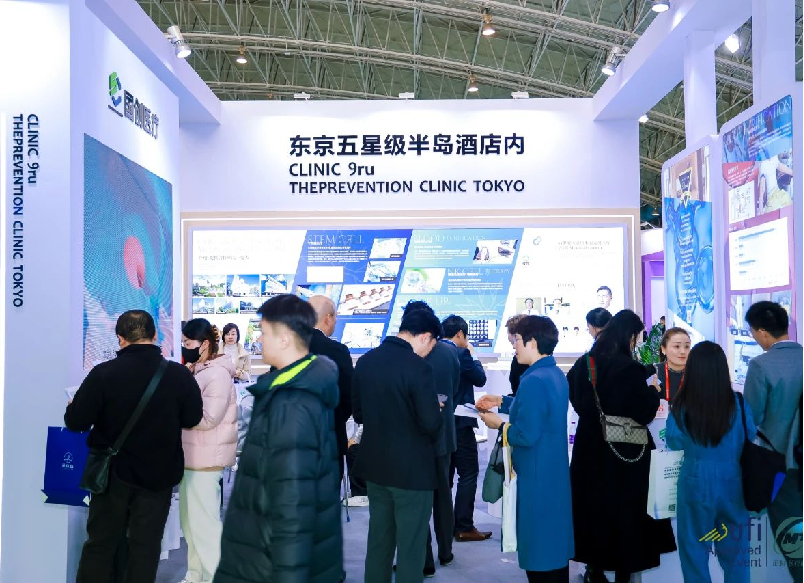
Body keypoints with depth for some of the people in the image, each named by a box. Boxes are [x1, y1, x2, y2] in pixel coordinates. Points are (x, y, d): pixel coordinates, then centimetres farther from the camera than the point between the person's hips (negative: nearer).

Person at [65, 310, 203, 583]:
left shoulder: (103, 373, -15)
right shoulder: (180, 374, -11)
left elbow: (75, 422, -10)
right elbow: (192, 418, 1)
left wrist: (73, 406, 12)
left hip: (114, 471, -1)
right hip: (160, 473, 1)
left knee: (100, 543, 14)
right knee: (146, 545, 11)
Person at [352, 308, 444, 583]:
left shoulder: (365, 361, 1)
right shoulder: (418, 367, -20)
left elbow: (358, 412, 9)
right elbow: (432, 423, -20)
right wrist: (435, 411, 1)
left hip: (374, 465, 7)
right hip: (411, 468, -7)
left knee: (378, 539, 19)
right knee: (411, 545, 6)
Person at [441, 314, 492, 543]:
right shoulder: (461, 354, -15)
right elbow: (480, 379, -7)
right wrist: (472, 354, 5)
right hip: (459, 423, -7)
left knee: (445, 473, 15)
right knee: (468, 473, 1)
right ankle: (464, 527, 2)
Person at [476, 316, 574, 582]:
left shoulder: (534, 380, -24)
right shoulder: (556, 374, 7)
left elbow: (525, 435, -26)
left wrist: (499, 424, -9)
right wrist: (502, 401, 20)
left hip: (537, 477, -10)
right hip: (555, 472, 10)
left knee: (539, 552, 3)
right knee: (555, 541, 20)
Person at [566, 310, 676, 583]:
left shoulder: (584, 363, -1)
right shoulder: (629, 368, -20)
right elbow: (643, 413, -17)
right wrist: (653, 392, 0)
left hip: (589, 447, 6)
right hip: (624, 450, -5)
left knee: (593, 504, 16)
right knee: (624, 509, 9)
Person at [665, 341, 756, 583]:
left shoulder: (681, 405, -15)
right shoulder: (738, 403, -12)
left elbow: (674, 442, 0)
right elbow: (751, 437, 4)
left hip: (696, 483, -1)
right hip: (731, 483, 2)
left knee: (694, 549, 15)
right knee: (735, 550, 18)